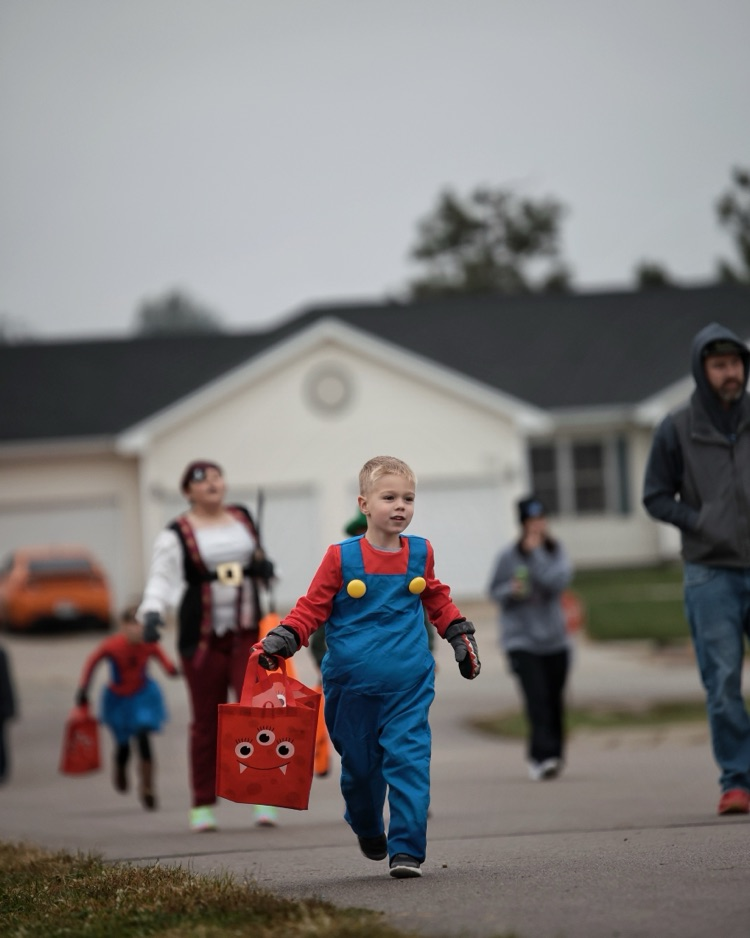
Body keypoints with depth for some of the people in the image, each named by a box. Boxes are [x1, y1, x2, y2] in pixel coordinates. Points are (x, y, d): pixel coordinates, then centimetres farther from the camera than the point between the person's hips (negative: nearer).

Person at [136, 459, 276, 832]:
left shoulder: (243, 519, 13)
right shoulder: (176, 536, -2)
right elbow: (162, 580, -10)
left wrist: (264, 568, 2)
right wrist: (152, 613, -28)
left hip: (247, 635, 3)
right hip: (203, 639, -3)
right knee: (206, 721, 2)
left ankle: (263, 798, -8)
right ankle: (202, 806, 11)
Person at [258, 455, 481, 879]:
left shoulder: (420, 553, 5)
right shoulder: (341, 557, -5)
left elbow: (437, 598, 23)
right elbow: (313, 607, 1)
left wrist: (460, 635, 23)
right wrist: (281, 640, -11)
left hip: (409, 684, 1)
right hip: (353, 684, -1)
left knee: (408, 760, -10)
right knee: (359, 764, 10)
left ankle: (407, 849, -7)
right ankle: (368, 831, 37)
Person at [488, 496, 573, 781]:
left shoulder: (555, 551, 1)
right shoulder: (508, 556, -3)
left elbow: (557, 581, -17)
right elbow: (494, 591, 6)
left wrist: (536, 552, -18)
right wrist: (510, 590, -15)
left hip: (555, 639, 3)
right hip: (521, 641, -3)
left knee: (554, 701, 7)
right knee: (537, 698, -18)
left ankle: (554, 757, 23)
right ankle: (542, 756, -24)